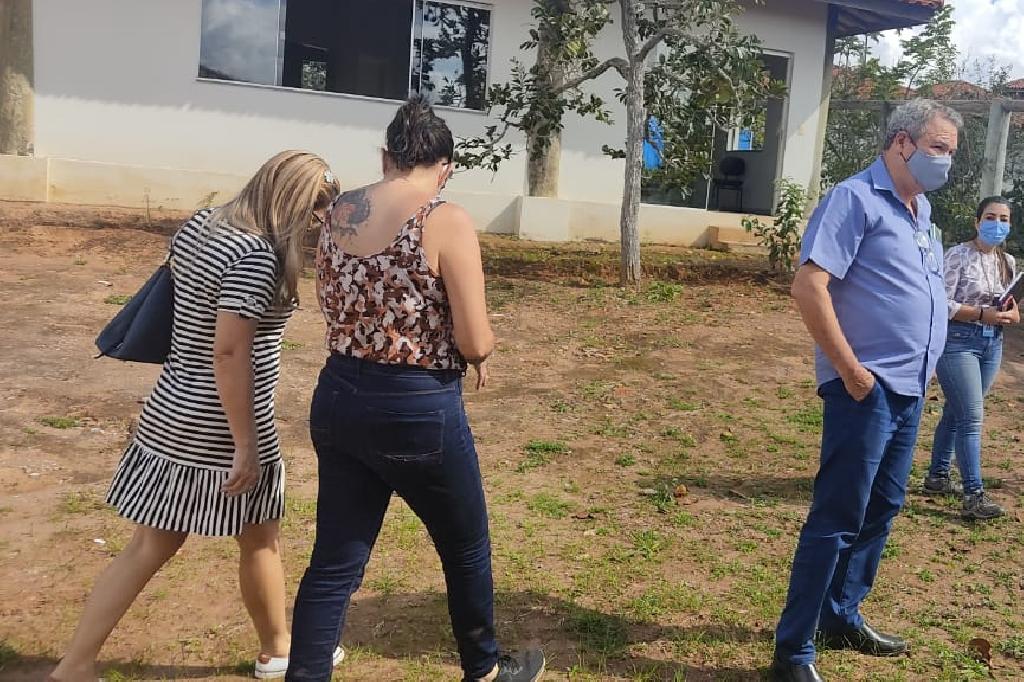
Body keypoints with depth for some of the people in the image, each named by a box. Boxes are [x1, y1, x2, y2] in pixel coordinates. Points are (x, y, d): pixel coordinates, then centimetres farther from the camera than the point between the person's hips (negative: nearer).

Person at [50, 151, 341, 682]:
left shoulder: (198, 226, 6)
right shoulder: (256, 256, -22)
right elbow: (228, 353, -25)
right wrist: (246, 444, -20)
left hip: (172, 413, 8)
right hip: (219, 428, -8)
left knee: (152, 545, 16)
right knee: (259, 541, 14)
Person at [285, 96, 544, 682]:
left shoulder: (339, 212, 4)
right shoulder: (447, 220, -15)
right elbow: (476, 343, -17)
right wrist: (480, 349, 5)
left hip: (339, 399, 6)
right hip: (419, 410, -5)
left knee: (335, 563, 15)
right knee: (467, 550, 19)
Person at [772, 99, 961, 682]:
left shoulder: (920, 208, 16)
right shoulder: (857, 199, -11)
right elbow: (808, 286, -20)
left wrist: (921, 372, 15)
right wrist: (851, 371, -19)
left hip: (910, 390, 9)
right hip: (867, 389, -9)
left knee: (882, 510, 16)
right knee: (837, 518, -6)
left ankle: (842, 617, 32)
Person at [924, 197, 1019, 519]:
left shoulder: (1008, 262, 10)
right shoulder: (958, 255, -11)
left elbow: (1010, 307, 18)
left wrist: (1010, 314, -5)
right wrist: (982, 314, -20)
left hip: (992, 344, 7)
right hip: (957, 340, -7)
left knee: (956, 413, 14)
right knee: (971, 418, -10)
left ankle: (937, 476, 27)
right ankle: (974, 496, -7)